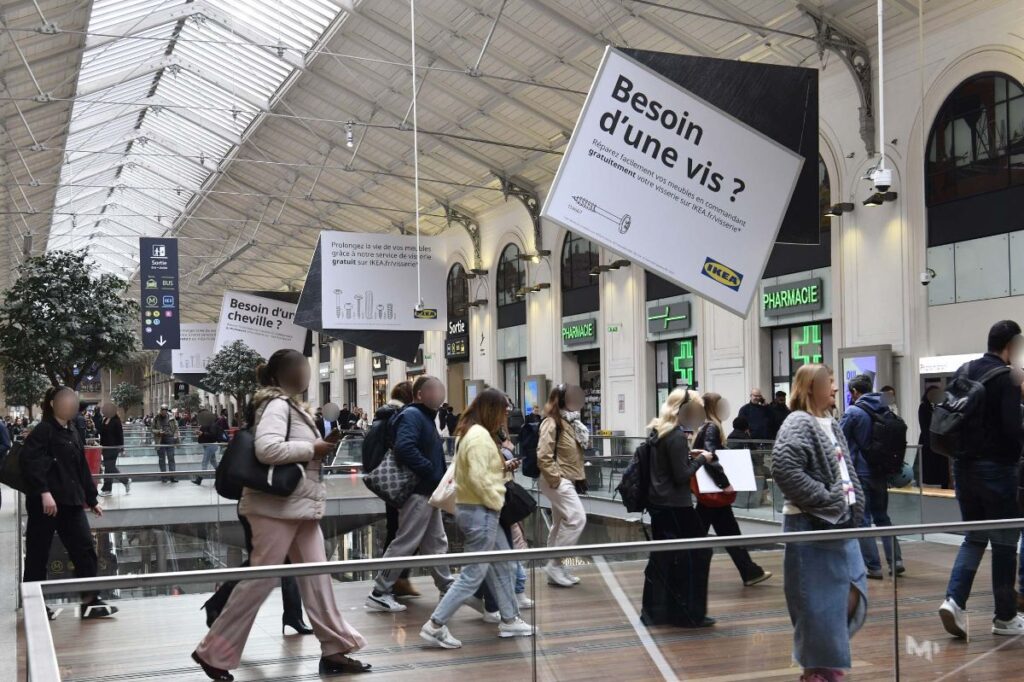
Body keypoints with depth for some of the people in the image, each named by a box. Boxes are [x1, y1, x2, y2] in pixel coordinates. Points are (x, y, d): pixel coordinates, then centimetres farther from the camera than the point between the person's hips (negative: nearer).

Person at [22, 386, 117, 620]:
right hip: (45, 503, -8)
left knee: (85, 550, 4)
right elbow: (30, 462, -21)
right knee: (37, 556, 3)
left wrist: (92, 500, 21)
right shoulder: (42, 431, -9)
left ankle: (90, 602, 9)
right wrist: (44, 492, -29)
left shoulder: (72, 432, 15)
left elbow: (82, 469, 20)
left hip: (70, 502, 8)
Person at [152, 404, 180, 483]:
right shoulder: (156, 418, 1)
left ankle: (172, 477, 1)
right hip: (160, 441, 0)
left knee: (171, 458, -2)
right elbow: (152, 429, 5)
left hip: (170, 440, 0)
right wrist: (158, 432, -14)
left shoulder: (171, 417, 3)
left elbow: (176, 428, 10)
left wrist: (175, 437, 0)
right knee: (161, 459, 4)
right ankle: (164, 477, 11)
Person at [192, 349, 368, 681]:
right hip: (277, 506, -9)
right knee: (259, 580, -3)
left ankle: (334, 650, 12)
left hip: (300, 506, 9)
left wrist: (319, 449, 8)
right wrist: (312, 450, -19)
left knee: (316, 577, 8)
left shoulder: (290, 406, 15)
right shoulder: (277, 405, -14)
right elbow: (267, 449, -30)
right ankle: (213, 652, 7)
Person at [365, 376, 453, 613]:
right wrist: (433, 473, -24)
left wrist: (441, 479, 5)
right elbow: (404, 448, -29)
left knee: (436, 542, 18)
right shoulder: (411, 416, -14)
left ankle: (446, 586, 29)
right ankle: (380, 593, 0)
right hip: (418, 491, -10)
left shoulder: (424, 416, 17)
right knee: (405, 543, -6)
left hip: (428, 491, 10)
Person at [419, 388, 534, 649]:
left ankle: (509, 620, 28)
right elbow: (478, 479, -25)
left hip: (474, 508, 11)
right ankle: (435, 626, -1)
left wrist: (502, 468, 9)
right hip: (480, 512, -11)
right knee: (474, 574, -5)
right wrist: (497, 501, -14)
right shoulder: (480, 436, -20)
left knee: (502, 566, 18)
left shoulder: (471, 432, 12)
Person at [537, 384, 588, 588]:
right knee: (577, 519, -15)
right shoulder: (551, 423, -16)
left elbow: (578, 450, 22)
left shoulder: (569, 422, 13)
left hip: (568, 480, 10)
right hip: (558, 481, -10)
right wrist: (555, 479, -19)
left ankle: (557, 569, 20)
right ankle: (555, 565, -8)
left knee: (562, 524, 13)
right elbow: (543, 457, -23)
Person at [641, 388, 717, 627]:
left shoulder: (658, 430, 8)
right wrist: (700, 459, -6)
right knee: (696, 554, 2)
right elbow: (682, 476, -19)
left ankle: (653, 611, 18)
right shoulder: (677, 436, -19)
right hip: (675, 505, -9)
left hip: (658, 503, 9)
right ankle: (690, 614, 7)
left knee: (662, 556, 14)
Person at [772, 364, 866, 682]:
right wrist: (824, 500, -21)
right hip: (811, 525, -9)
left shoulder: (831, 425, 15)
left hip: (841, 522, 9)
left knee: (852, 592, 12)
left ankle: (828, 654, 29)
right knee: (817, 600, 0)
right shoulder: (798, 424, -13)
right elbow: (784, 468, -27)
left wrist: (853, 506, 8)